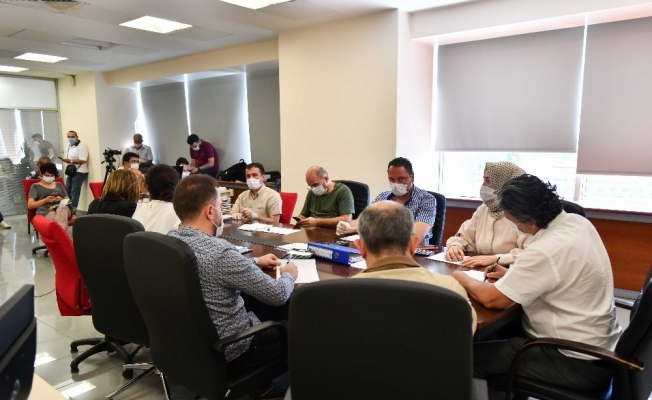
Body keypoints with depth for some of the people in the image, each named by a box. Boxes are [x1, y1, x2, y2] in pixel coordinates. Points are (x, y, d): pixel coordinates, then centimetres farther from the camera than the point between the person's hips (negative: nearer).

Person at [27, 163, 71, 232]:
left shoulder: (59, 185, 29)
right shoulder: (35, 186, 20)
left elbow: (68, 200, 26)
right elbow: (30, 205, 10)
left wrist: (61, 199, 2)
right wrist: (45, 200, -4)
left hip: (62, 208, 2)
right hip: (45, 211, -2)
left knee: (62, 207, -39)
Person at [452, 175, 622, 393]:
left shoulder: (546, 250, -31)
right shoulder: (578, 222, -3)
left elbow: (491, 298, -24)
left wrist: (463, 279, -6)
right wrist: (511, 274, 6)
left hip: (579, 362, -9)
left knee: (470, 355, -7)